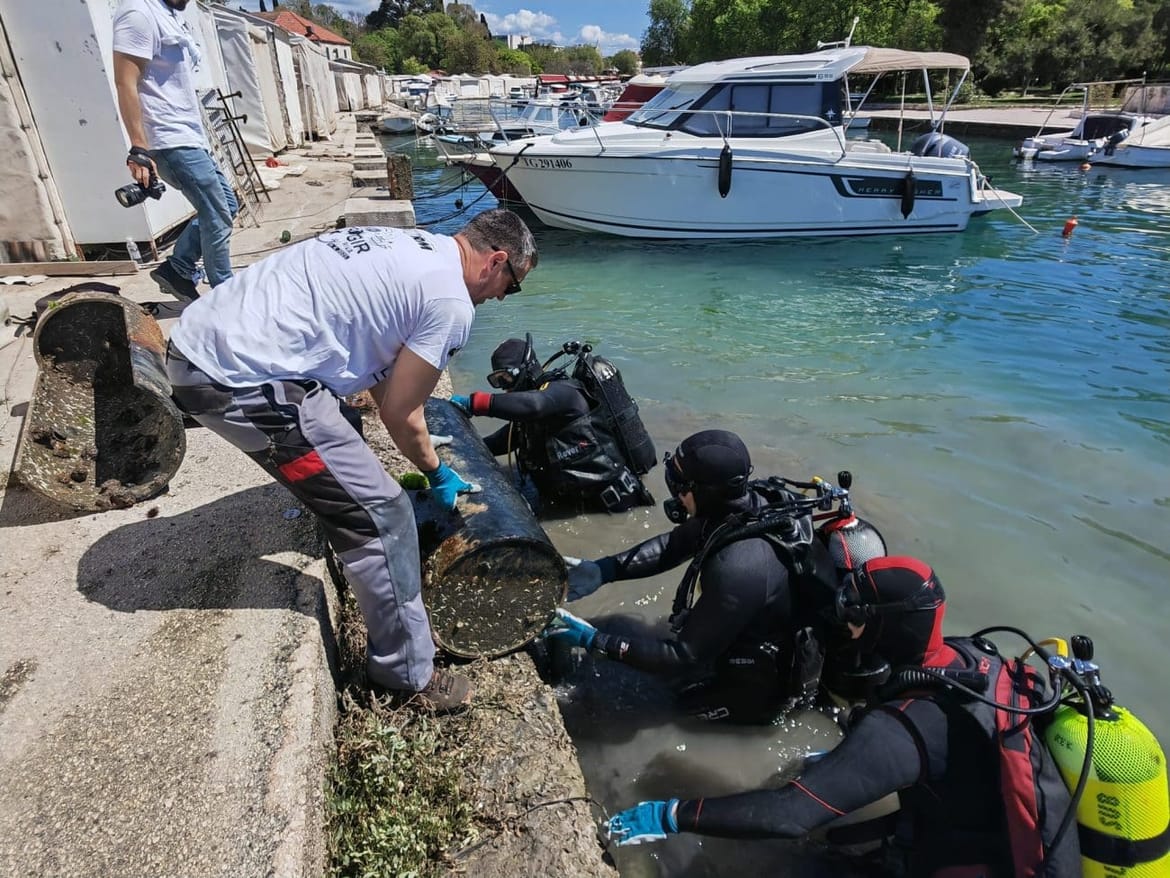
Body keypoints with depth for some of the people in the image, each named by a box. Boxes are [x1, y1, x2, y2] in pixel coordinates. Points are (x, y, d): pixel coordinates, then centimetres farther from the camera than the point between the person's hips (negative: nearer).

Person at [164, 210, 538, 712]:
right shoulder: (451, 303, -9)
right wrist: (438, 474, 14)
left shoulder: (410, 246, 18)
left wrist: (425, 393, 37)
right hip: (245, 381, -10)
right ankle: (409, 673, 14)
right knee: (380, 515, -3)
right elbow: (397, 414, -3)